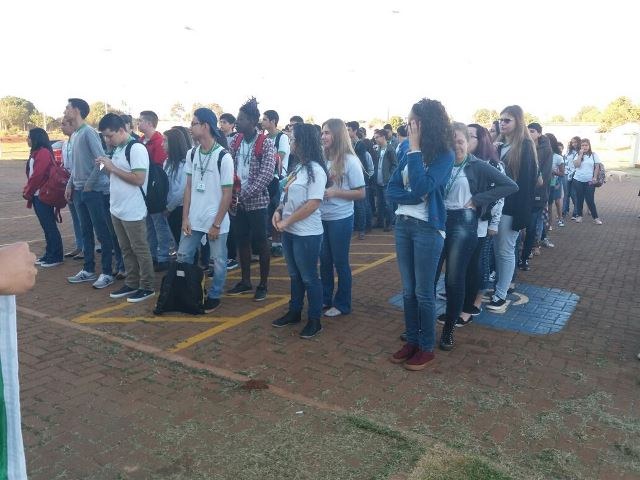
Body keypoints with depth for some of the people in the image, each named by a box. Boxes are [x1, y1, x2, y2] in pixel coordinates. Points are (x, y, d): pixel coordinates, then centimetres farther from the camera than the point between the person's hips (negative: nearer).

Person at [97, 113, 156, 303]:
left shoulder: (137, 148, -15)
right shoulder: (117, 149, 12)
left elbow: (139, 179, -22)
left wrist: (113, 168, -17)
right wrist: (107, 167, 0)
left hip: (133, 211, -9)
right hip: (117, 209, 9)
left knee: (140, 250, 2)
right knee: (126, 249, 16)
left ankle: (147, 287, 13)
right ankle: (131, 284, 27)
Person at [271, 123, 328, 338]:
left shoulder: (315, 170, -16)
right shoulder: (298, 167, 9)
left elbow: (313, 204, -22)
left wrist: (287, 221, -17)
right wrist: (279, 211, -1)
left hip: (307, 234, -8)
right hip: (289, 231, 8)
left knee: (309, 277, 3)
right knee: (295, 275, 19)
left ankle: (315, 320, 16)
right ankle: (294, 312, 33)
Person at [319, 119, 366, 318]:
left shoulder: (349, 161, -12)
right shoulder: (322, 159, 1)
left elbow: (361, 193, -10)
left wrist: (335, 192, -19)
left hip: (341, 219, -5)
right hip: (322, 218, 5)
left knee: (340, 262, 7)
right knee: (324, 261, 15)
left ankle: (342, 304, 22)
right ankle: (325, 299, 32)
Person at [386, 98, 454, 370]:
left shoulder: (444, 155, -9)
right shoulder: (410, 154, 7)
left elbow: (423, 187, -24)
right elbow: (391, 190, 1)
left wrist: (415, 149, -18)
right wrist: (415, 196, -16)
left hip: (428, 228, -6)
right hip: (403, 225, 6)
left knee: (424, 292, 3)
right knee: (408, 290, 13)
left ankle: (427, 347, 19)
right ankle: (412, 340, 28)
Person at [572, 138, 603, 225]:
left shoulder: (594, 155, 1)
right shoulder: (578, 155, 4)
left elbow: (597, 167, 1)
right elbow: (576, 165, -11)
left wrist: (595, 178, -6)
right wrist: (580, 154, -12)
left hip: (589, 181, -2)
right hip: (578, 180, 2)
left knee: (590, 200, -3)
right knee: (579, 199, 9)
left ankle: (596, 217, 6)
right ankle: (579, 216, 22)